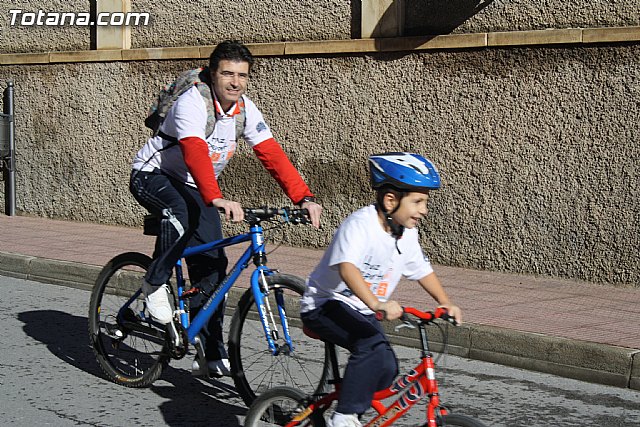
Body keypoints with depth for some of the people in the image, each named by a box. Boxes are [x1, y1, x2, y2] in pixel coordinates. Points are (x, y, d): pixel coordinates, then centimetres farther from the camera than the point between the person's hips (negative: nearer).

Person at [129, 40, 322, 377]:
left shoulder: (245, 109, -7)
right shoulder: (192, 103, -27)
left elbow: (272, 155, -13)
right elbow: (195, 153, -42)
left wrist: (304, 198, -25)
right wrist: (217, 199, -58)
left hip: (193, 187, 6)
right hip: (152, 175, -6)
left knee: (212, 266, -3)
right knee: (180, 213, -40)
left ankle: (212, 356, 3)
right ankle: (155, 284, -16)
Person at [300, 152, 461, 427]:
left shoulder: (407, 234, 1)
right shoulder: (360, 224, -24)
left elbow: (422, 271, 15)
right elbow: (346, 268, -40)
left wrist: (446, 304, 3)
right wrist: (377, 304, -53)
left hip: (360, 311, 8)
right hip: (325, 303, -8)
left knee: (386, 370, -3)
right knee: (373, 346, -32)